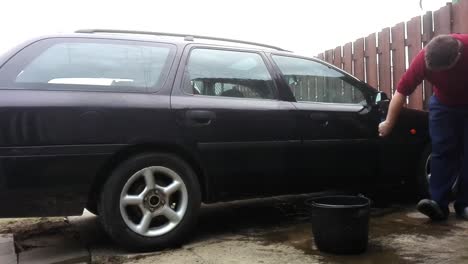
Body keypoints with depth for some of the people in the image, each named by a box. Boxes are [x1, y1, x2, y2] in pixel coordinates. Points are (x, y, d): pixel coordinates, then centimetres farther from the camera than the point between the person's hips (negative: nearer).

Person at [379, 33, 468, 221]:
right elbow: (402, 90, -24)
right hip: (444, 104, 1)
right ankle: (439, 203, -13)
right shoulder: (423, 59, -31)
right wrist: (389, 123, -21)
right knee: (442, 151, -10)